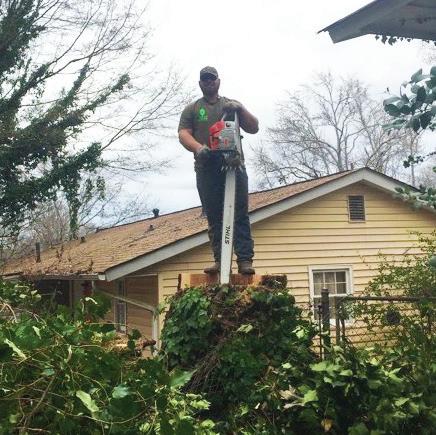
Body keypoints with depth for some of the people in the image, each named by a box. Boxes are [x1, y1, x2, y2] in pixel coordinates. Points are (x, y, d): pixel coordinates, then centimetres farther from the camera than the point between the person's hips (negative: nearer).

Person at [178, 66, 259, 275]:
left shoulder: (233, 105, 22)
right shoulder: (191, 109, 19)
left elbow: (254, 128, 13)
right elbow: (183, 134, 5)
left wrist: (240, 109, -4)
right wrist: (198, 148, -16)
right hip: (206, 169, 0)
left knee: (240, 215, -8)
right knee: (213, 217, -2)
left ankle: (245, 260, -11)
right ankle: (220, 260, 0)